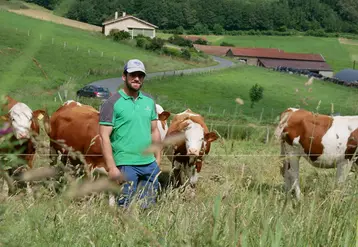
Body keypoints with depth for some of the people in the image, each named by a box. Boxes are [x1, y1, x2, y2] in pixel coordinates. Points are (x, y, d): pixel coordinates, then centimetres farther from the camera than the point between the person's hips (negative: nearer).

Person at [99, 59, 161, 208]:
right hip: (125, 166, -5)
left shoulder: (149, 101, 12)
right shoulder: (112, 103, -6)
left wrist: (158, 159, 12)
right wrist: (111, 167, -16)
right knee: (127, 207, -1)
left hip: (150, 164, 6)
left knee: (150, 206, 9)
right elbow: (104, 137, -10)